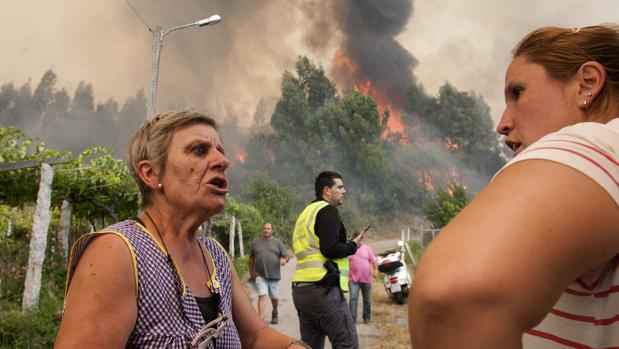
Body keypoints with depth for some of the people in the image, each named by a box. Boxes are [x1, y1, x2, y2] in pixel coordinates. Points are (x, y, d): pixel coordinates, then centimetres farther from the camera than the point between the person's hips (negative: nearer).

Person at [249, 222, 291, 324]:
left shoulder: (277, 242, 6)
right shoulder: (255, 243, 8)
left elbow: (287, 255, 4)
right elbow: (251, 258, 17)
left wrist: (284, 259, -19)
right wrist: (251, 272, 15)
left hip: (274, 275, 1)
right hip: (260, 275, -1)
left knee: (274, 297, 11)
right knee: (262, 295, -14)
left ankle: (274, 313, 38)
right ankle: (261, 318, -17)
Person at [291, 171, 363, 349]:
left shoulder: (306, 212, 22)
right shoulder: (327, 210, -5)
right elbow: (330, 249, -18)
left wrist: (346, 244, 17)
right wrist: (353, 246, -1)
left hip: (300, 290, 9)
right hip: (323, 289, -9)